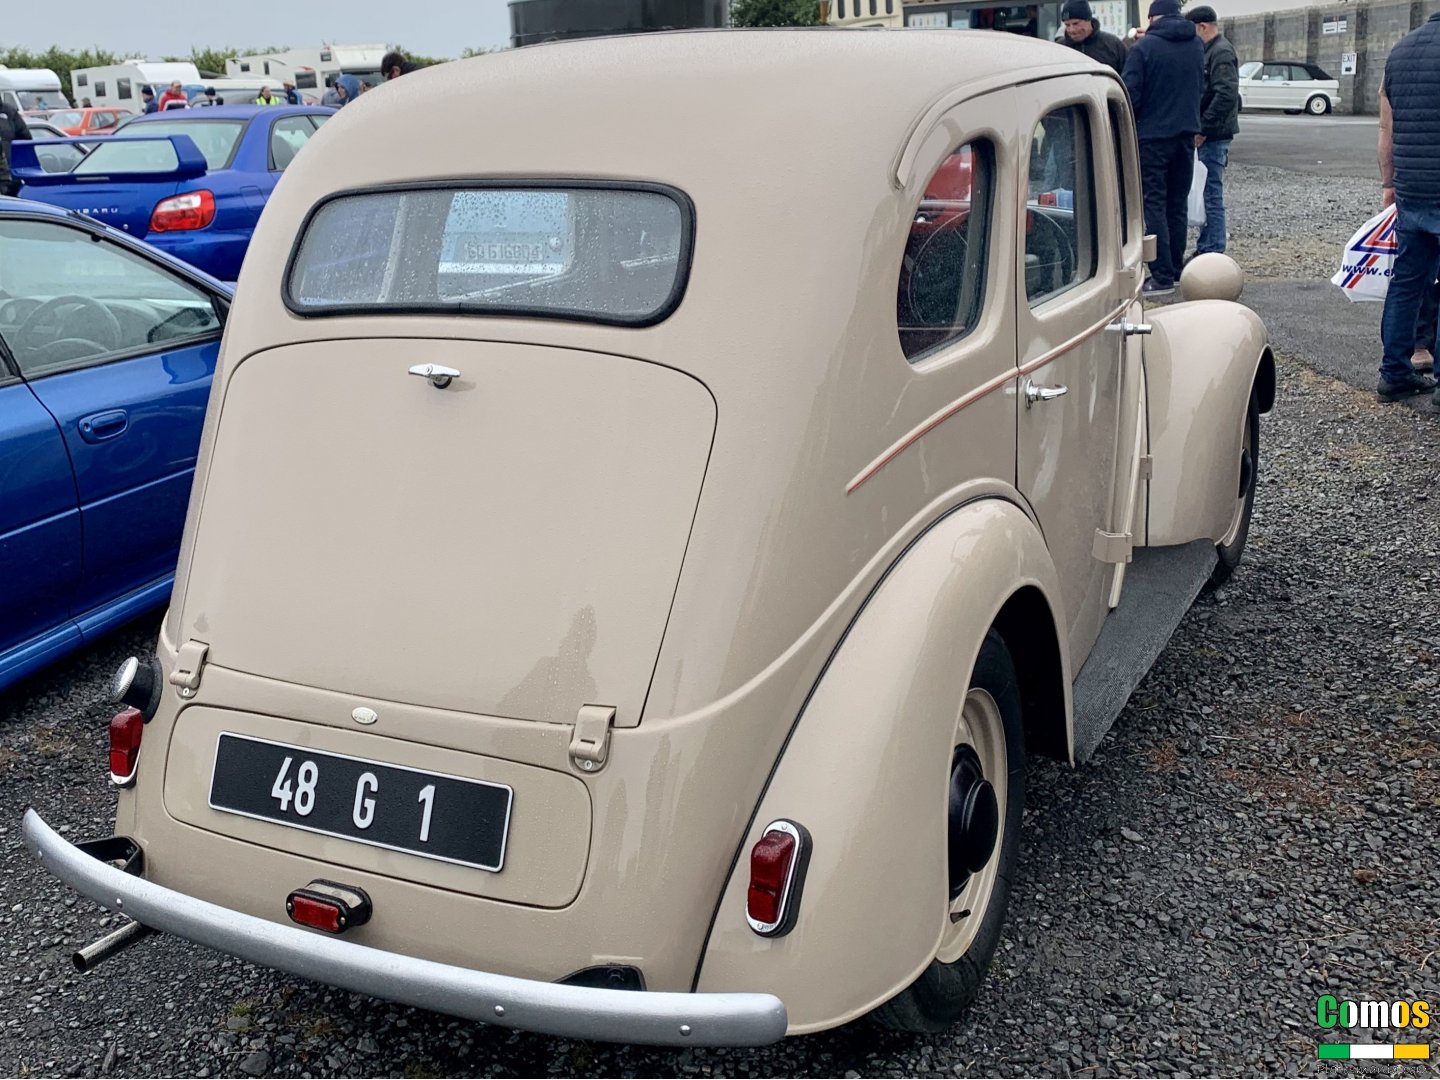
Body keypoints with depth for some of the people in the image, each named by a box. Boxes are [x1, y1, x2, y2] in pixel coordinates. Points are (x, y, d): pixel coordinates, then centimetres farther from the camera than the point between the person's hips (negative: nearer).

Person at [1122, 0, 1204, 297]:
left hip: (1152, 136, -5)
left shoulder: (1143, 47, -11)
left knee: (1154, 205, -4)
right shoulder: (1196, 45, 6)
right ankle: (1176, 270, 17)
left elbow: (1131, 94, -11)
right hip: (1186, 134, 5)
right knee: (1177, 205, 13)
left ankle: (1162, 276, -9)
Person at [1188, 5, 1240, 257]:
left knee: (1212, 194, -7)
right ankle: (1205, 248, 21)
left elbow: (1226, 95, -22)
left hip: (1213, 135, -10)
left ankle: (1212, 252, -4)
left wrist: (1203, 129, -20)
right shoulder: (1210, 50, 17)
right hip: (1208, 134, 10)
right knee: (1207, 193, 14)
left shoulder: (1221, 52, -12)